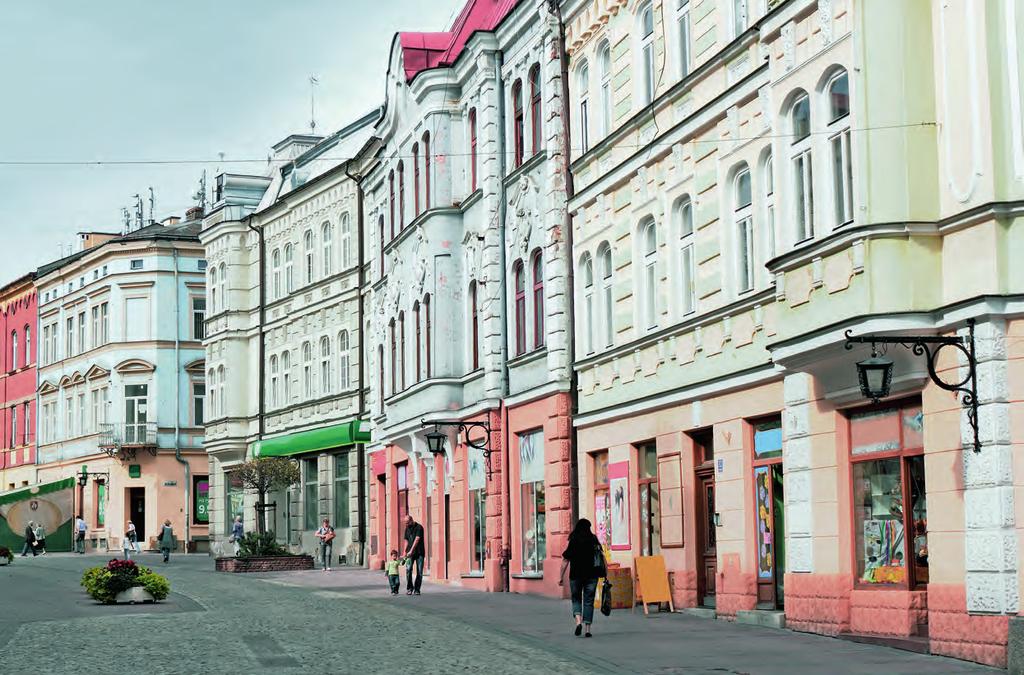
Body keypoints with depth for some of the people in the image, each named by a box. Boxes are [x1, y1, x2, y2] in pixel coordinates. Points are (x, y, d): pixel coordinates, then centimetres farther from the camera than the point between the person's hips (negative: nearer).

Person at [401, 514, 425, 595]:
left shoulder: (419, 527, -9)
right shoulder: (407, 529, 11)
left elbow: (417, 540, -18)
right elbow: (406, 541, 15)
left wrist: (411, 551, -25)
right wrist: (405, 552, 5)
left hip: (419, 553, -4)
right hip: (410, 553, 4)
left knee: (419, 572, -2)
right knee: (408, 569, -14)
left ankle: (417, 589, 8)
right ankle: (409, 588, -7)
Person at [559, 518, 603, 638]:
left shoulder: (573, 541, -4)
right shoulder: (594, 541, 3)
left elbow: (565, 561, -5)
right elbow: (602, 557, 0)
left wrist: (561, 577, -1)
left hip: (576, 575, -2)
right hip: (592, 576, 2)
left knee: (576, 599, 13)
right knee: (588, 601, 8)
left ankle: (578, 621, -11)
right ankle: (587, 628, 4)